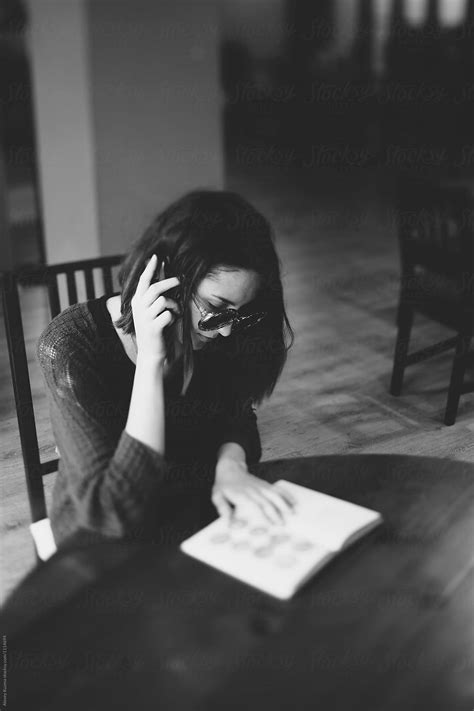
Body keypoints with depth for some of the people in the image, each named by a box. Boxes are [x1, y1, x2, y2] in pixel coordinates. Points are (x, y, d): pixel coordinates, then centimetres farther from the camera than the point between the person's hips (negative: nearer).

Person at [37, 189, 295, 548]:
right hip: (102, 552, -5)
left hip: (199, 518, 5)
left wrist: (230, 465, -20)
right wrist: (150, 361, -34)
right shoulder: (71, 346, -24)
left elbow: (236, 417, 4)